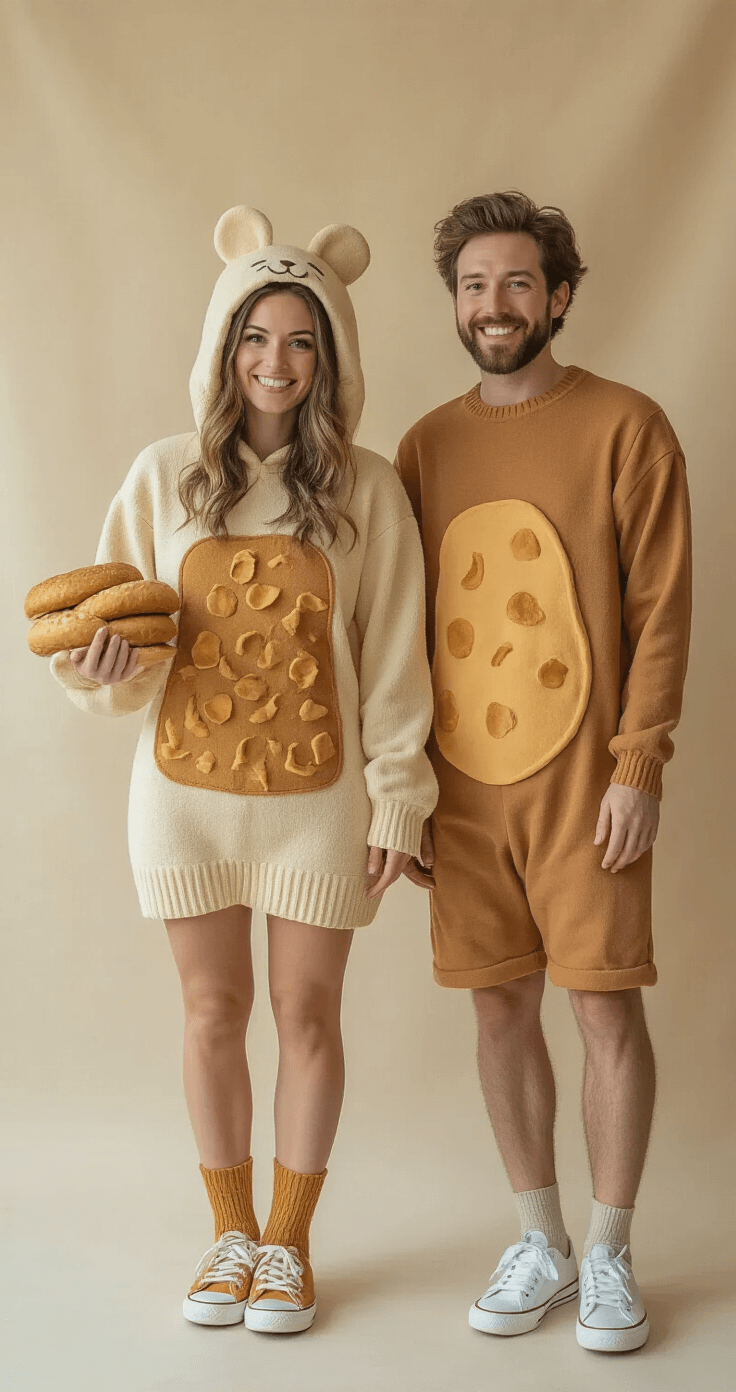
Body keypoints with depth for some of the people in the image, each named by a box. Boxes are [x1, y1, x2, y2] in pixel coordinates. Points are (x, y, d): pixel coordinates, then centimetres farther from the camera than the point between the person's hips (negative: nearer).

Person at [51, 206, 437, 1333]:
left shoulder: (367, 490, -2)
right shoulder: (166, 477, 0)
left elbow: (393, 658, -1)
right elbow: (123, 643, 5)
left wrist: (399, 800, -4)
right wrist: (103, 675, -17)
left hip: (317, 796, -1)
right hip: (186, 789, 1)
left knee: (307, 1017, 8)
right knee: (213, 1013, 11)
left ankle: (291, 1242, 26)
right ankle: (232, 1233, 30)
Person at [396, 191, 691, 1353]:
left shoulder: (625, 428, -2)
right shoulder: (427, 446, 10)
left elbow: (661, 608, -6)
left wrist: (640, 765, -13)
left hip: (582, 778, -4)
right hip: (462, 780, 4)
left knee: (606, 999, 1)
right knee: (501, 1006, 9)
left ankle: (608, 1255, 18)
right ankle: (540, 1246, 25)